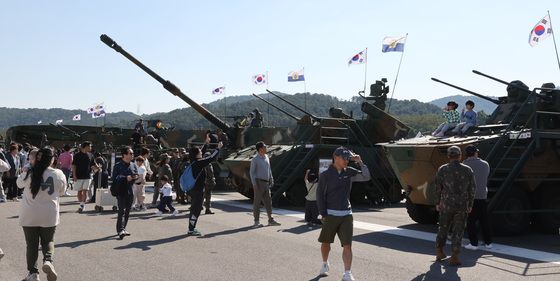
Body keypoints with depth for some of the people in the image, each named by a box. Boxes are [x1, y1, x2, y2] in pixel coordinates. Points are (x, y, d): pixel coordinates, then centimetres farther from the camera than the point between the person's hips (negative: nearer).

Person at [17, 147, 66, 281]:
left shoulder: (29, 174, -9)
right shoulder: (59, 174, -8)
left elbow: (19, 183, 12)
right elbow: (61, 191, 8)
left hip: (29, 216, 0)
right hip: (49, 216, 0)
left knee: (31, 244, 11)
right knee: (48, 241, 17)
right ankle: (48, 260, -9)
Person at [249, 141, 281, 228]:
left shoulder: (266, 157, 12)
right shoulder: (255, 159, -7)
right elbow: (251, 172, -7)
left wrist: (271, 180, 14)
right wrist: (254, 184, -14)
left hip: (266, 183, 7)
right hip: (259, 182, -7)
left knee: (268, 201, 10)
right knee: (257, 202, -1)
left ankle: (271, 220, 17)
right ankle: (257, 221, 5)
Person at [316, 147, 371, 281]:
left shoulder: (349, 172, 6)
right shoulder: (325, 175, -5)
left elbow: (366, 177, 1)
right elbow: (320, 195, -4)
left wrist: (360, 162, -9)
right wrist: (323, 214, -8)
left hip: (346, 215, 2)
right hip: (330, 214, -2)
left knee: (347, 245, -5)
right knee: (325, 242, 12)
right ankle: (325, 264, 39)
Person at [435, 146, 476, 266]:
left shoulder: (442, 169, -5)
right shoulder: (468, 170, -3)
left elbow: (438, 188, -1)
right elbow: (471, 190, 1)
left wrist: (437, 203, 9)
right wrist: (470, 205, 10)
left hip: (446, 205, 1)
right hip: (462, 206, 0)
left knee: (443, 228, 16)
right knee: (458, 231, 5)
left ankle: (439, 253, 25)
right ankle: (454, 257, 2)